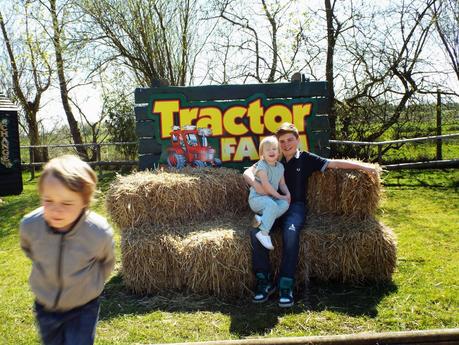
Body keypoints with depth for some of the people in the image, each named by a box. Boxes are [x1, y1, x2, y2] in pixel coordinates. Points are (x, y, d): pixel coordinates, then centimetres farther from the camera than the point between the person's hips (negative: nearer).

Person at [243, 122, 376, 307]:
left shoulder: (306, 159, 9)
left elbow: (335, 163, 6)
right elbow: (248, 172, 6)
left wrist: (362, 166, -1)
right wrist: (255, 183, -16)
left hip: (296, 206, -2)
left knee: (291, 231, -36)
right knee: (255, 230, -29)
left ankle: (286, 285, -26)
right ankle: (264, 281, -17)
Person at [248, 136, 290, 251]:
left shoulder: (280, 166, 10)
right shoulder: (262, 166, -13)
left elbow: (282, 184, 15)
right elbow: (266, 185, -20)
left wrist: (287, 194, -5)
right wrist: (279, 196, -17)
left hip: (272, 197, 7)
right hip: (257, 198, -7)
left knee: (285, 204, -22)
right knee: (272, 205, -36)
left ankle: (262, 219, -25)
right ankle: (264, 233, -33)